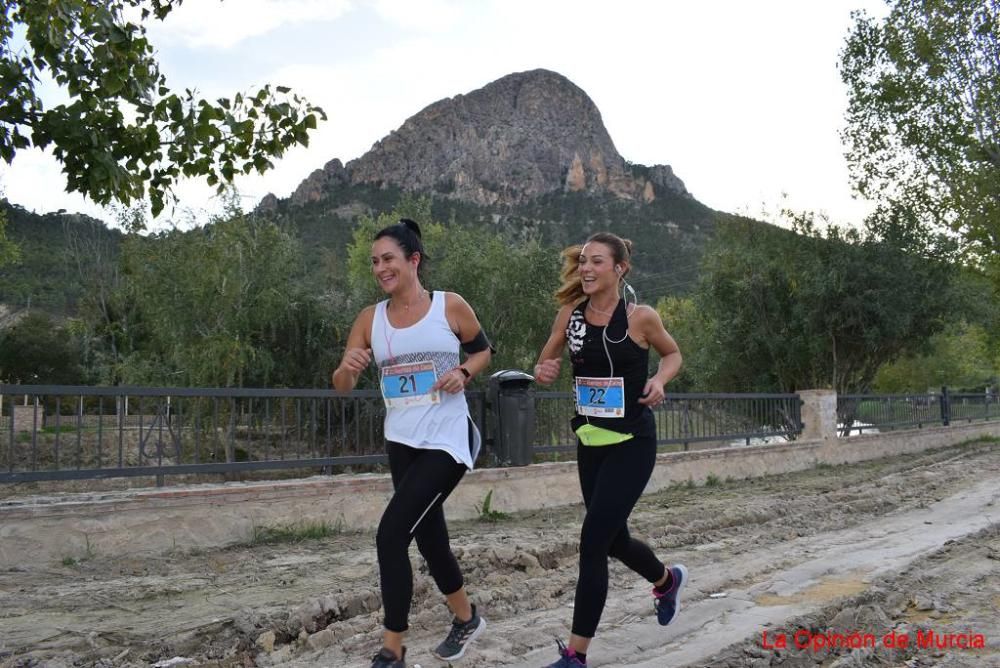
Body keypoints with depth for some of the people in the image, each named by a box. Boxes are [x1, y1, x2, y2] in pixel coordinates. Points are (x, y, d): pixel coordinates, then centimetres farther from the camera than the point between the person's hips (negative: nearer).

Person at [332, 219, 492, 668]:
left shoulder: (451, 307, -6)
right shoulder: (370, 319, 2)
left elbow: (483, 350, 10)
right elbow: (342, 386, 0)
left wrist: (463, 372, -11)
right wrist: (348, 369, -23)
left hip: (446, 442, -5)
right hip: (401, 443, 5)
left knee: (391, 535, -15)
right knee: (429, 538, 17)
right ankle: (466, 618, 43)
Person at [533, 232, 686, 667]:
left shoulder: (640, 316, -12)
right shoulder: (570, 313, -1)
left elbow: (673, 355, 6)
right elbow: (546, 361, 11)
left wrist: (659, 380, -14)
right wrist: (543, 372, -12)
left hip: (632, 443, -5)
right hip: (590, 442, 6)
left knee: (593, 541, -11)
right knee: (614, 539, 18)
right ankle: (667, 580, 51)